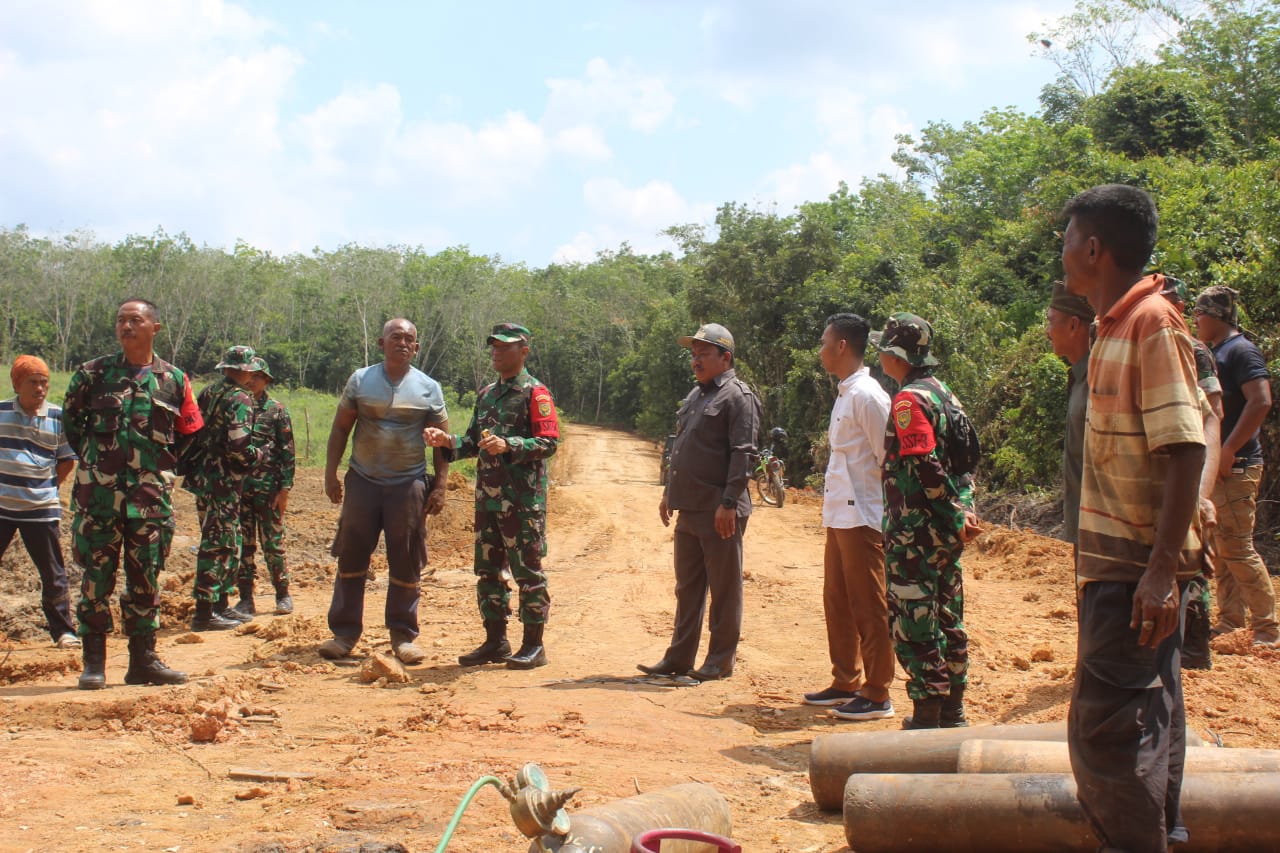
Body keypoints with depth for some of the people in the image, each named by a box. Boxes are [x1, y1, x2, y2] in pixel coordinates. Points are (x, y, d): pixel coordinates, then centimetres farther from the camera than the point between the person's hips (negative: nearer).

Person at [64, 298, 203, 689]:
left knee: (146, 577, 6)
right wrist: (94, 458, 11)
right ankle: (94, 661, 7)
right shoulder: (92, 374, 3)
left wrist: (160, 466, 10)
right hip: (99, 493, -1)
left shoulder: (174, 379, 6)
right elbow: (70, 422, 13)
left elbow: (189, 434, 15)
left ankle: (144, 659, 14)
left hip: (150, 495, 1)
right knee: (97, 575, -1)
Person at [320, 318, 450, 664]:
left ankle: (403, 635, 14)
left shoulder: (428, 388, 3)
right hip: (362, 481, 1)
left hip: (409, 484, -1)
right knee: (351, 558, 3)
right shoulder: (360, 380, 5)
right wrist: (331, 473, -1)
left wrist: (439, 486, -2)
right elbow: (340, 429, 7)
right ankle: (344, 633, 12)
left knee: (407, 563, 3)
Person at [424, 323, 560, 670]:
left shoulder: (534, 393, -6)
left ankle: (533, 645, 6)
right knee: (488, 570, 11)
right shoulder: (486, 394, 17)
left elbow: (549, 442, -14)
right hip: (487, 496, 8)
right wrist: (447, 442, 3)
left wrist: (508, 446, -26)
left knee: (527, 571, -1)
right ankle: (495, 641, 21)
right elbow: (474, 442, 21)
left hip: (522, 498, -8)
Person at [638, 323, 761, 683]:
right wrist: (669, 492, 19)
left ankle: (721, 660, 9)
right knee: (687, 588, 13)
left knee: (724, 590, 2)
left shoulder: (738, 396, -10)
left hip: (720, 513, -9)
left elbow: (742, 455, -17)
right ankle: (679, 658, 20)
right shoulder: (695, 396, 18)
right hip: (689, 509, 9)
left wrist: (729, 503, -22)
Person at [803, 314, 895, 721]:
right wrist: (830, 497, 16)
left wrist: (890, 516, -15)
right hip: (838, 516, 10)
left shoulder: (867, 396, -14)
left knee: (869, 610, -3)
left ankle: (877, 695, 3)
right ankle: (846, 683, 26)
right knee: (837, 604, 16)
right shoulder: (844, 394, 16)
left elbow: (889, 458, -16)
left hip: (862, 519, -10)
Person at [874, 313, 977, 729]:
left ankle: (927, 717, 0)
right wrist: (964, 508, 7)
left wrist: (954, 515, -16)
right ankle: (953, 711, 23)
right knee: (947, 619, 15)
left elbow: (926, 466, -22)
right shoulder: (944, 393, 14)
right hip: (945, 533, 9)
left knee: (913, 622, -3)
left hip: (915, 530, -9)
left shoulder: (909, 399, -15)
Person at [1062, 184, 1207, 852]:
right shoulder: (1115, 328, 13)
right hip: (1122, 563, 10)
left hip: (1137, 567, -10)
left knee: (1107, 723, -8)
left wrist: (1162, 568, -26)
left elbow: (1184, 450, -22)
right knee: (1148, 714, 17)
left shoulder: (1152, 322, -15)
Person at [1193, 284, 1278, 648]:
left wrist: (1228, 451, -23)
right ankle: (1229, 621, 19)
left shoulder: (1240, 351, -11)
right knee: (1220, 548, 12)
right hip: (1214, 466, 10)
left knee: (1236, 547, -10)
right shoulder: (1216, 353, 17)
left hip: (1235, 467, -10)